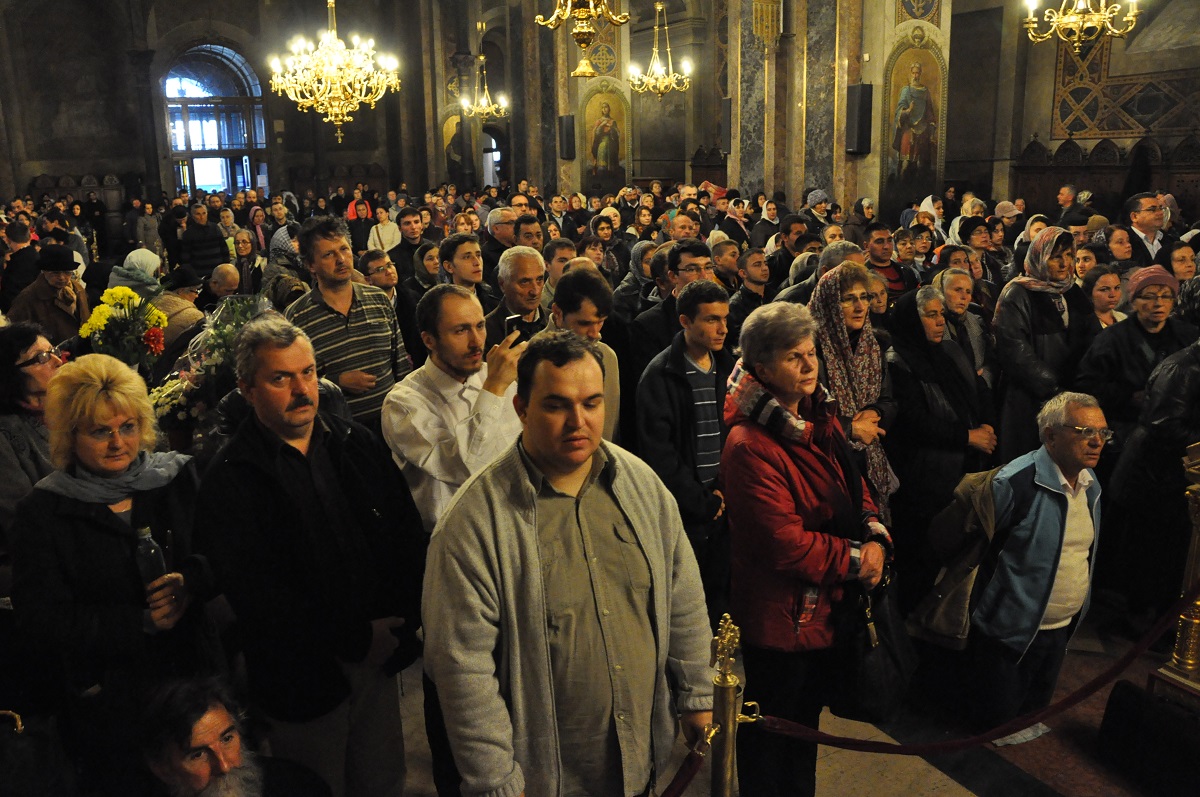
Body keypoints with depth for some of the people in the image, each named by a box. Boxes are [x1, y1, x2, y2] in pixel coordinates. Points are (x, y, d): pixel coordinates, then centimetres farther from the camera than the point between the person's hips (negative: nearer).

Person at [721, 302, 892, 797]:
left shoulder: (821, 419, 2)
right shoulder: (750, 445, -26)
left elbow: (854, 487, 8)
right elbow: (785, 542, -26)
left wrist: (876, 538, -11)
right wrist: (855, 559, -16)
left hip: (826, 603, 8)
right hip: (780, 614, -8)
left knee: (807, 716, 26)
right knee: (772, 733, 13)